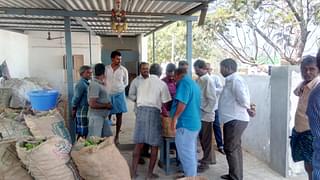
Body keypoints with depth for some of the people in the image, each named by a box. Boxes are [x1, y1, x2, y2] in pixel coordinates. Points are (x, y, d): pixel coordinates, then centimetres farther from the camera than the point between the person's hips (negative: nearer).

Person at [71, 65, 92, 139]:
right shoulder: (81, 84, -17)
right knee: (83, 133, -2)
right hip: (82, 112, -9)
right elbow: (76, 98, -17)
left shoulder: (86, 83, 12)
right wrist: (74, 110, -11)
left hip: (86, 112, 9)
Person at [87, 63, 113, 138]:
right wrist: (106, 105, -15)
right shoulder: (95, 85, -19)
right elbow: (92, 104, -24)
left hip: (103, 116, 10)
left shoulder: (99, 84, 11)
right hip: (96, 116, -10)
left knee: (108, 136, 13)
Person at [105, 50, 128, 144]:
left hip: (119, 95, 0)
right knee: (107, 115, 4)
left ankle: (117, 136, 15)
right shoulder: (106, 69, -3)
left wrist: (120, 89, 1)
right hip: (108, 95, 0)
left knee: (119, 116, 4)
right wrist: (107, 89, 0)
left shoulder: (123, 70, -2)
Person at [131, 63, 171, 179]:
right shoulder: (162, 84, 3)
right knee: (154, 145, 7)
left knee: (138, 144, 10)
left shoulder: (142, 83, 18)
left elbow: (138, 100, 18)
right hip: (153, 112, -4)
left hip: (140, 110, 5)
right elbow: (165, 104, 1)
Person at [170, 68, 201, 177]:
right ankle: (193, 176, 29)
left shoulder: (184, 81, -11)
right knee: (191, 153, 18)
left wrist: (175, 118, -15)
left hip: (185, 123, -10)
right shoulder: (194, 83, 17)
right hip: (195, 123, 10)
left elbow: (182, 102, -22)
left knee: (186, 154, -1)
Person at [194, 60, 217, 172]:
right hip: (200, 115, 8)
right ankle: (209, 158, 34)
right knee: (202, 138, 18)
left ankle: (205, 162, 17)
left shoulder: (208, 80, -16)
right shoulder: (198, 80, 8)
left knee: (206, 140, 4)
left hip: (206, 116, -8)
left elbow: (212, 100, -19)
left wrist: (205, 111, -16)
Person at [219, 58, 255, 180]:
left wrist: (248, 109, -9)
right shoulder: (231, 80, 16)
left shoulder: (235, 80, -17)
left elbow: (243, 97, -24)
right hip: (233, 119, 11)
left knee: (230, 149, -4)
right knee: (235, 148, 18)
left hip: (235, 120, -11)